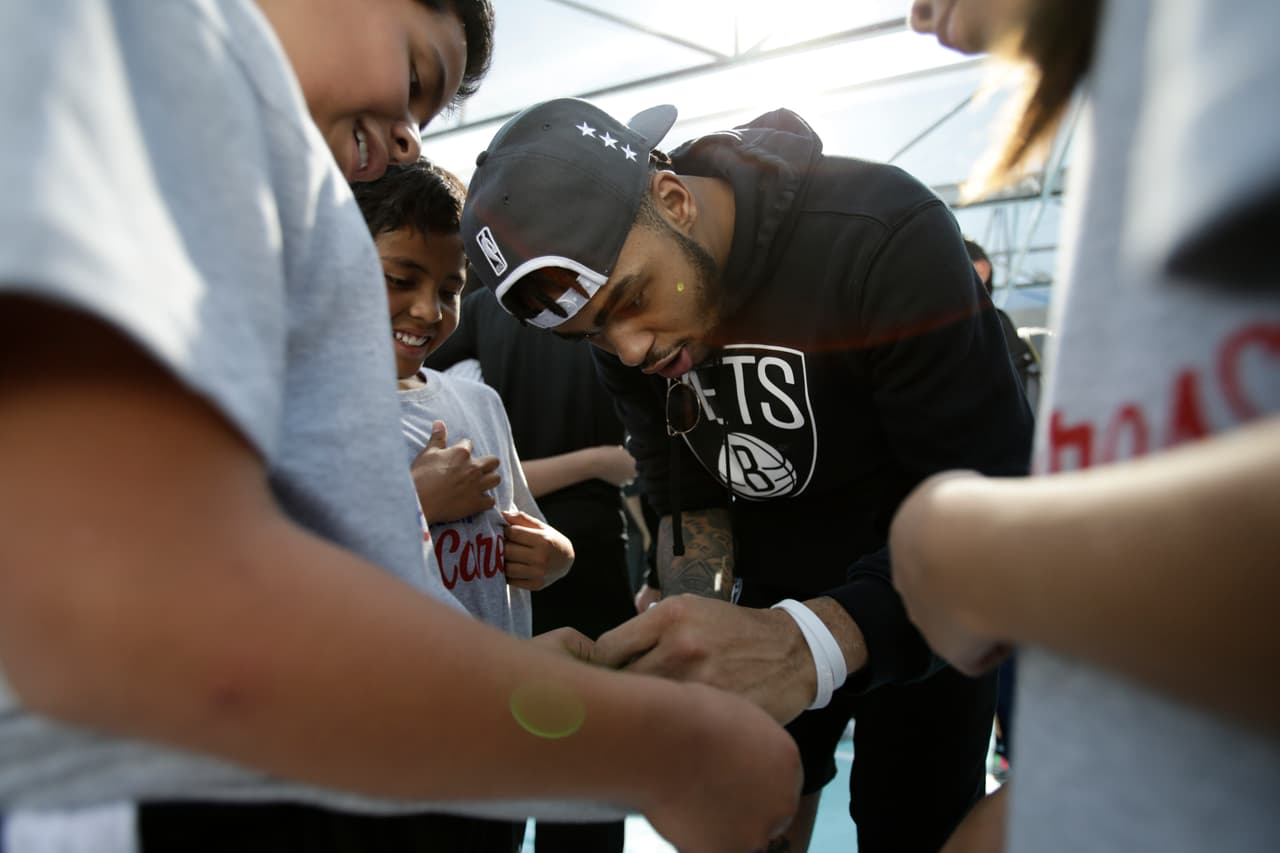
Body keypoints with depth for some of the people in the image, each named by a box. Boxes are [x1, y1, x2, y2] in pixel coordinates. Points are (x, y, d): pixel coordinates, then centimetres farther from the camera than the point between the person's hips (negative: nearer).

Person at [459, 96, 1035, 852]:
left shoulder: (888, 238, -30)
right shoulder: (621, 316, -11)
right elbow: (687, 494, -2)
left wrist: (813, 641, -49)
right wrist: (691, 631, -21)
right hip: (776, 593, 5)